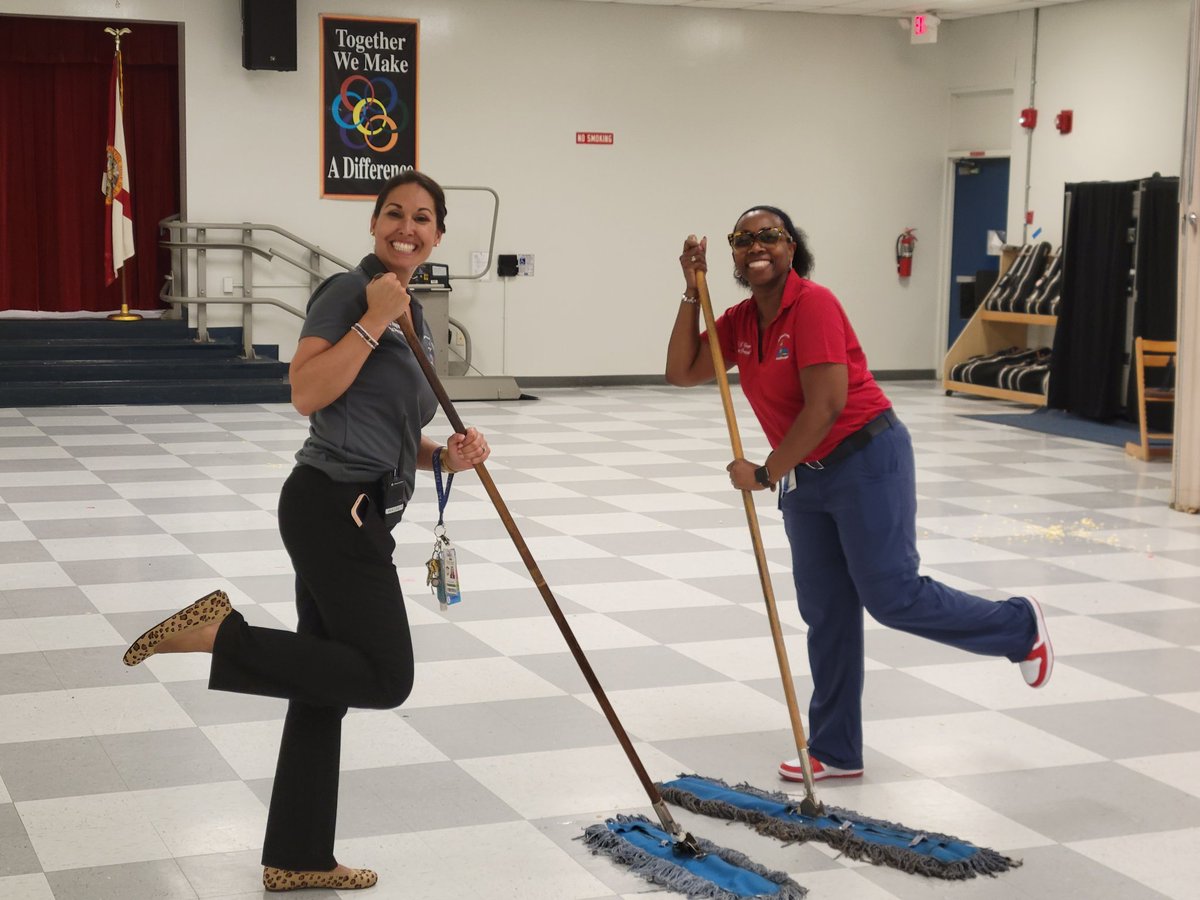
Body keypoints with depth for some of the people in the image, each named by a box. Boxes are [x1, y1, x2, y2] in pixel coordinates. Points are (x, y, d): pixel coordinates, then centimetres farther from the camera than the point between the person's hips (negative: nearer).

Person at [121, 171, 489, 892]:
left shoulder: (414, 314, 18)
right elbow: (307, 393, -21)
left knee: (328, 687, 12)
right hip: (334, 506, -9)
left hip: (354, 515, 9)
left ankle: (296, 859, 20)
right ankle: (219, 632, -4)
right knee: (386, 677, -9)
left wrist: (446, 455, 4)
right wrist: (373, 320, -20)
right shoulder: (348, 292, -8)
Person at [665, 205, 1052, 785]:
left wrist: (765, 473, -16)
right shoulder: (739, 321, 6)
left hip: (865, 461, -8)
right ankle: (834, 752, 16)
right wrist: (692, 291, -4)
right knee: (826, 615, 9)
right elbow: (682, 372, 2)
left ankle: (1019, 627, 16)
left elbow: (825, 406, -23)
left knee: (892, 595, -7)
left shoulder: (813, 304, -18)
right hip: (805, 477, 8)